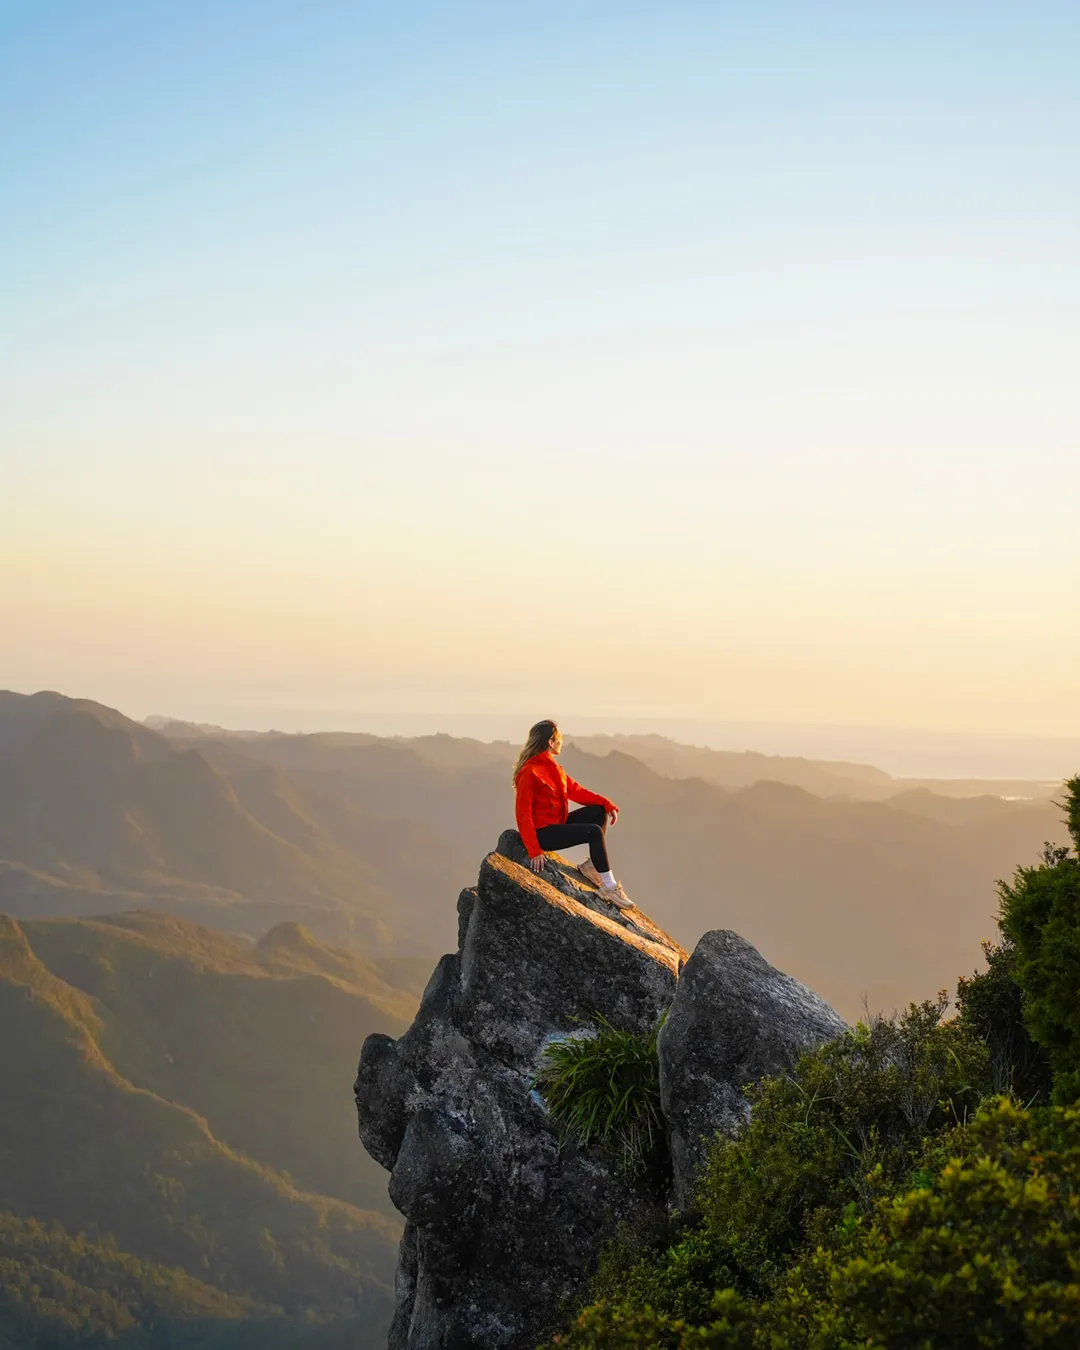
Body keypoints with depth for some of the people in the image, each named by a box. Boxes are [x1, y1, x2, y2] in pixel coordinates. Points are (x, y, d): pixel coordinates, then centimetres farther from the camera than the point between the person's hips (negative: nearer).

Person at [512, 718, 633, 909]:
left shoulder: (553, 768, 9)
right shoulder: (530, 773, -19)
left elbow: (576, 791, 10)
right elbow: (523, 815, -21)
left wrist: (607, 804, -2)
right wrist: (534, 850, -26)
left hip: (558, 823, 10)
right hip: (543, 832, -10)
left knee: (600, 811, 3)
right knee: (594, 832, -21)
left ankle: (592, 864, 3)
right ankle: (609, 887, -14)